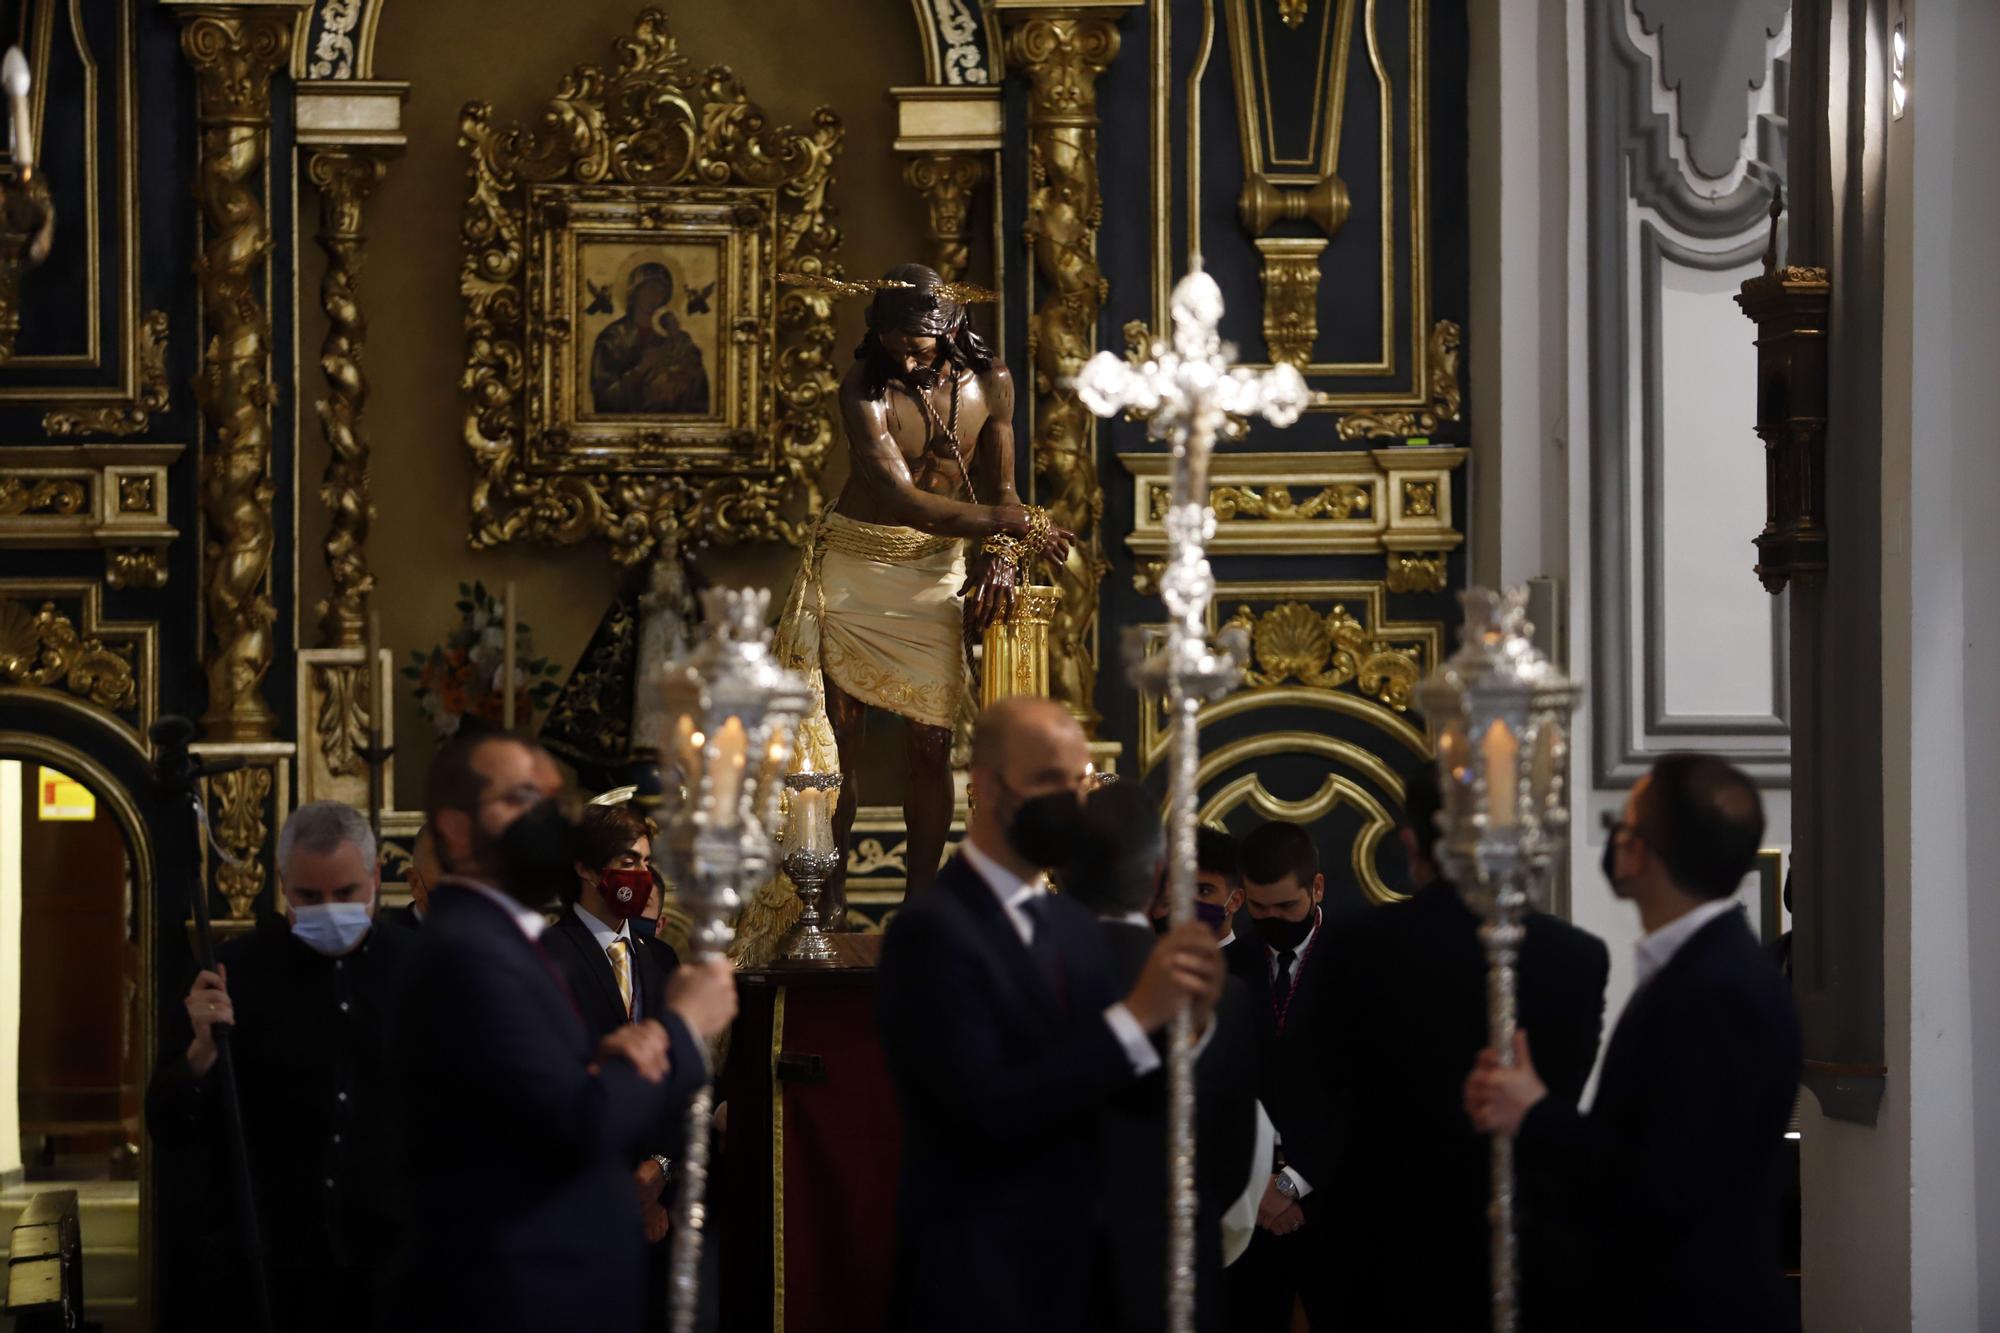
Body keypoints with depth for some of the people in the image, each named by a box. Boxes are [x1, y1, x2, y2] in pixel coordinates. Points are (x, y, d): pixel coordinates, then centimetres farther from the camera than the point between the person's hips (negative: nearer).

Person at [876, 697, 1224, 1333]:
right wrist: (1137, 1015, -24)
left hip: (1073, 1271, 7)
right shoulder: (931, 931, -13)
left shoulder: (1076, 927, 10)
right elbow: (989, 1116, -22)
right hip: (976, 1280, -7)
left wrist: (1185, 1015, -10)